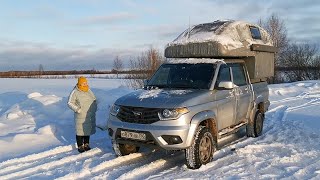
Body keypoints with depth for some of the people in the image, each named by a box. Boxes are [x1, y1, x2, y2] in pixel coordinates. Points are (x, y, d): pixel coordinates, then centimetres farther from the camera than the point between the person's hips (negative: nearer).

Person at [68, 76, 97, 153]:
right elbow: (70, 103, -6)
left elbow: (94, 100, 21)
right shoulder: (75, 92, -7)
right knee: (80, 131, -2)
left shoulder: (89, 91, 11)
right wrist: (77, 109, -18)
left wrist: (94, 109, 9)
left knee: (88, 130, 13)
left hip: (90, 116, 6)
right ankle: (80, 146, 9)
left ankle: (86, 144, 27)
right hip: (80, 116, -6)